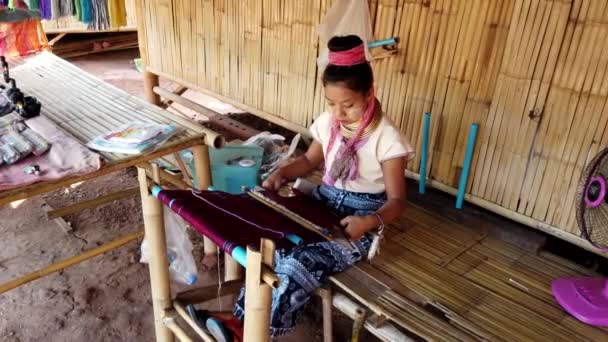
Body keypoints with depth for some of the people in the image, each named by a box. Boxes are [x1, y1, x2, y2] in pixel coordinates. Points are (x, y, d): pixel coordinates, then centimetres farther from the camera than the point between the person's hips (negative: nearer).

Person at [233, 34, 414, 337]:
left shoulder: (386, 138, -17)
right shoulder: (328, 123, 0)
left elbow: (396, 200, -15)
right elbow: (310, 160, 16)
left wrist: (370, 222, -35)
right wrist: (283, 172, -5)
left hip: (360, 217, -5)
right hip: (323, 203, 6)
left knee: (300, 263, -27)